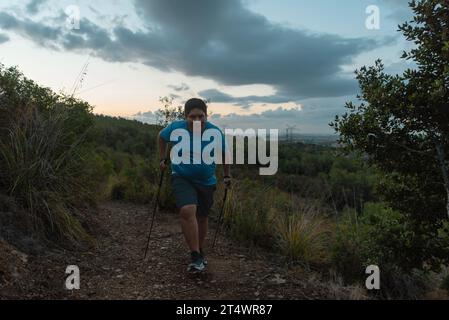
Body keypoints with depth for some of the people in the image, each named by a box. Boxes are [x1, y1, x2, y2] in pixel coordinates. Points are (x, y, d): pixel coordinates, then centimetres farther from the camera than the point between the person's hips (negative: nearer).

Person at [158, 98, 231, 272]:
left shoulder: (216, 133, -13)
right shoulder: (176, 128, -14)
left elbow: (224, 154, 4)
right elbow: (162, 137, 8)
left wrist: (227, 176, 7)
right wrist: (163, 159, 7)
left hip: (207, 181, 2)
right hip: (182, 178, -2)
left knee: (202, 216, 13)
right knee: (187, 211, -25)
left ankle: (200, 252, 36)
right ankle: (195, 256, -14)